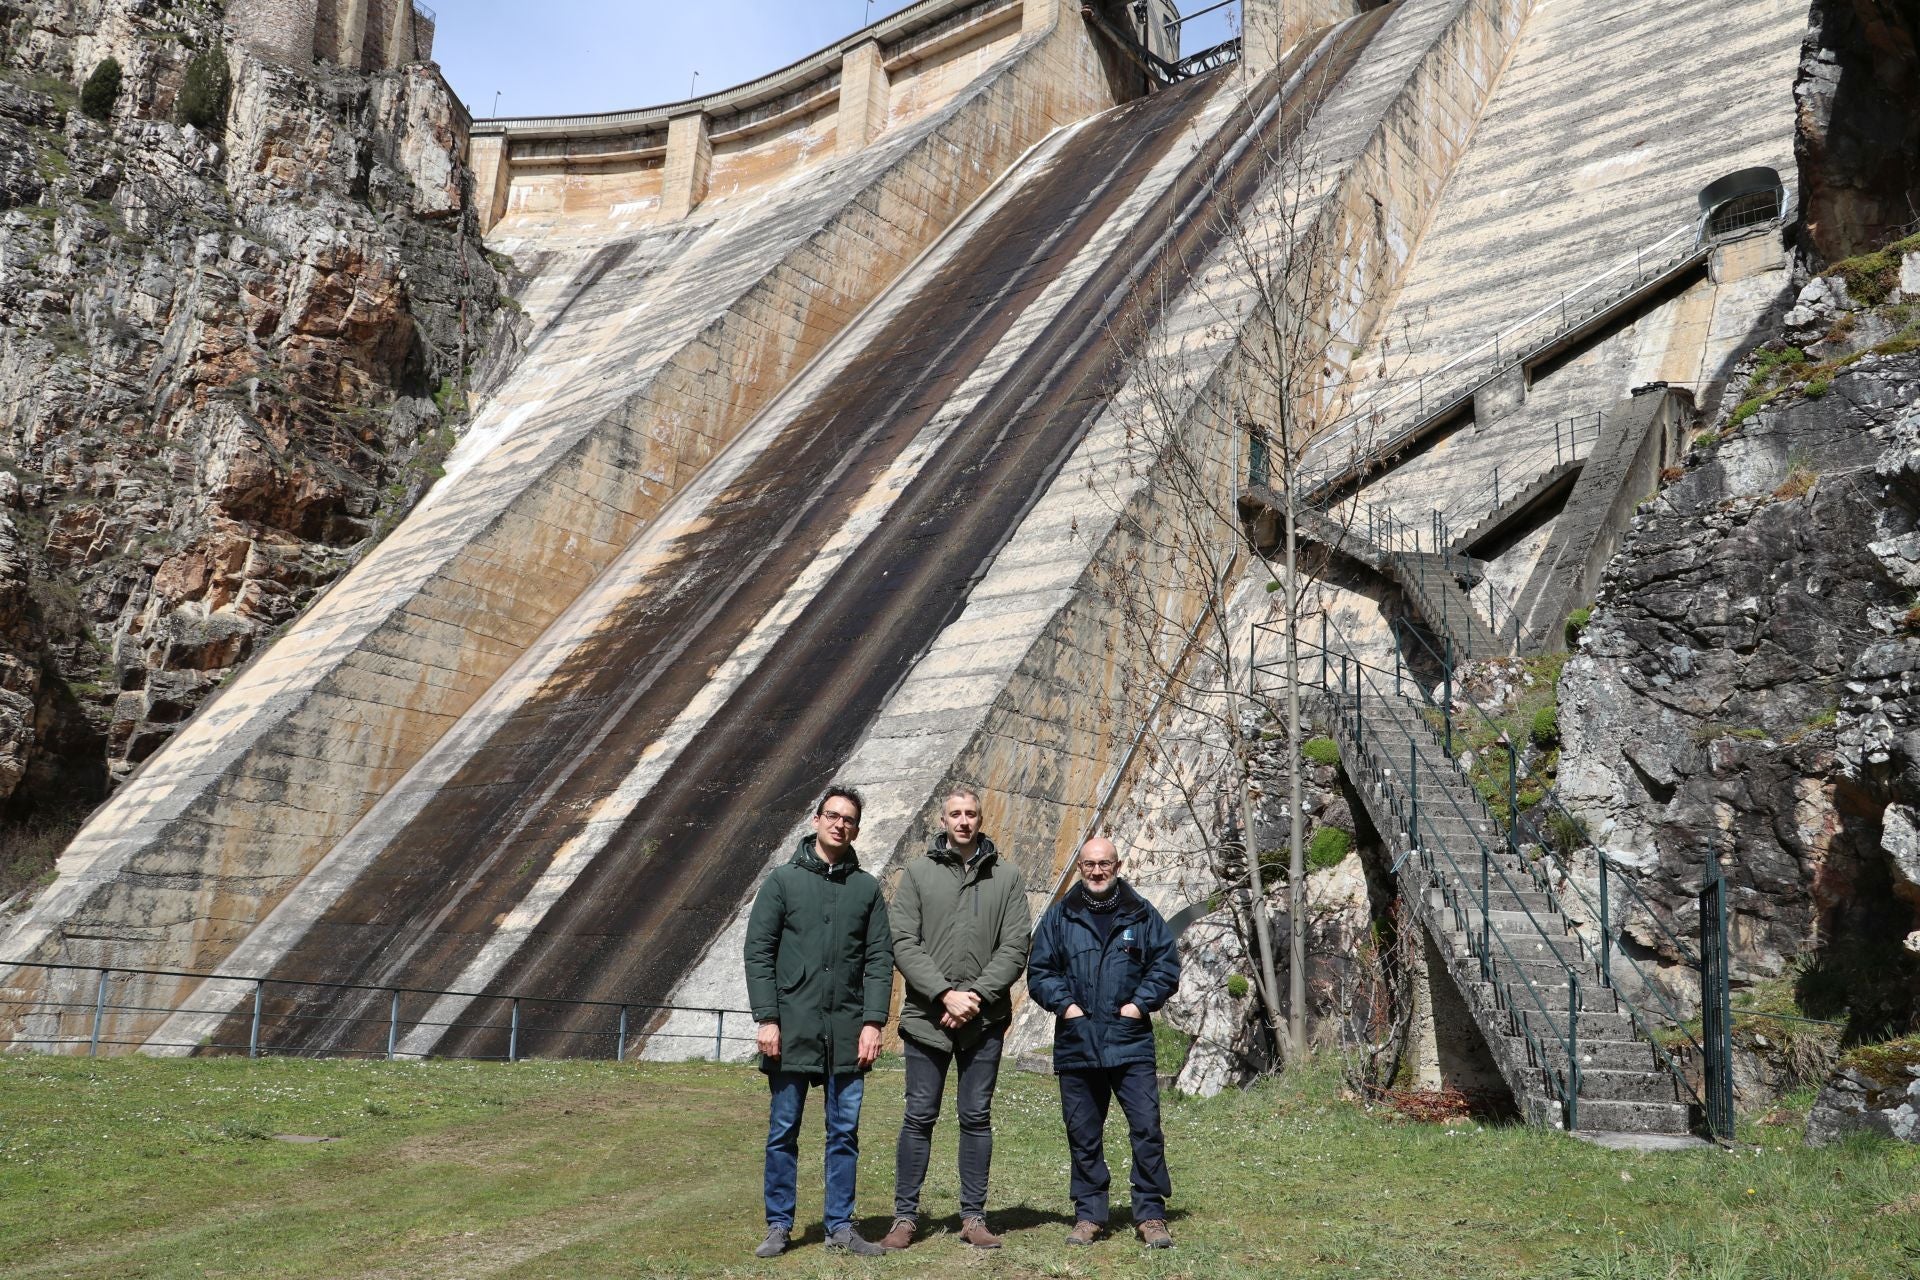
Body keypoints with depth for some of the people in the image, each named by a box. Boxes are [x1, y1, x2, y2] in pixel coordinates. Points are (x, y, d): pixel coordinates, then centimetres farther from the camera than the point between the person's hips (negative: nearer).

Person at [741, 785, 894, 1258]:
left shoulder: (867, 888, 7)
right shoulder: (783, 880, 2)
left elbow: (879, 960, 4)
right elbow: (758, 952, -2)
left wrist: (873, 1022, -5)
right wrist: (767, 1018, -9)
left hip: (847, 1032, 2)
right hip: (792, 1028, -2)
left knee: (845, 1133, 8)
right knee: (783, 1131, 6)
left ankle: (840, 1226, 19)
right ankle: (779, 1226, 19)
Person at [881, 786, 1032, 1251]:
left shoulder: (1006, 877, 5)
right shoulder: (917, 873, 2)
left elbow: (1015, 948, -2)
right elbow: (904, 944, -5)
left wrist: (977, 995, -13)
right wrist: (945, 993, -15)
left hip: (985, 1020, 1)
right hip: (926, 1017, -1)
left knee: (976, 1118, 9)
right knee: (919, 1117, 5)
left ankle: (973, 1217, 18)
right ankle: (905, 1216, 15)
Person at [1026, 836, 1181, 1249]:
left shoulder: (1142, 915, 6)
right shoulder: (1059, 916, 7)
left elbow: (1167, 966, 6)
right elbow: (1039, 971, 7)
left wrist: (1139, 1003, -6)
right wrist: (1064, 1004, -7)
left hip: (1130, 1043, -1)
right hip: (1076, 1044, 1)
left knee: (1147, 1128, -4)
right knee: (1083, 1135, 8)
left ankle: (1150, 1215, 7)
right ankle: (1089, 1215, 19)